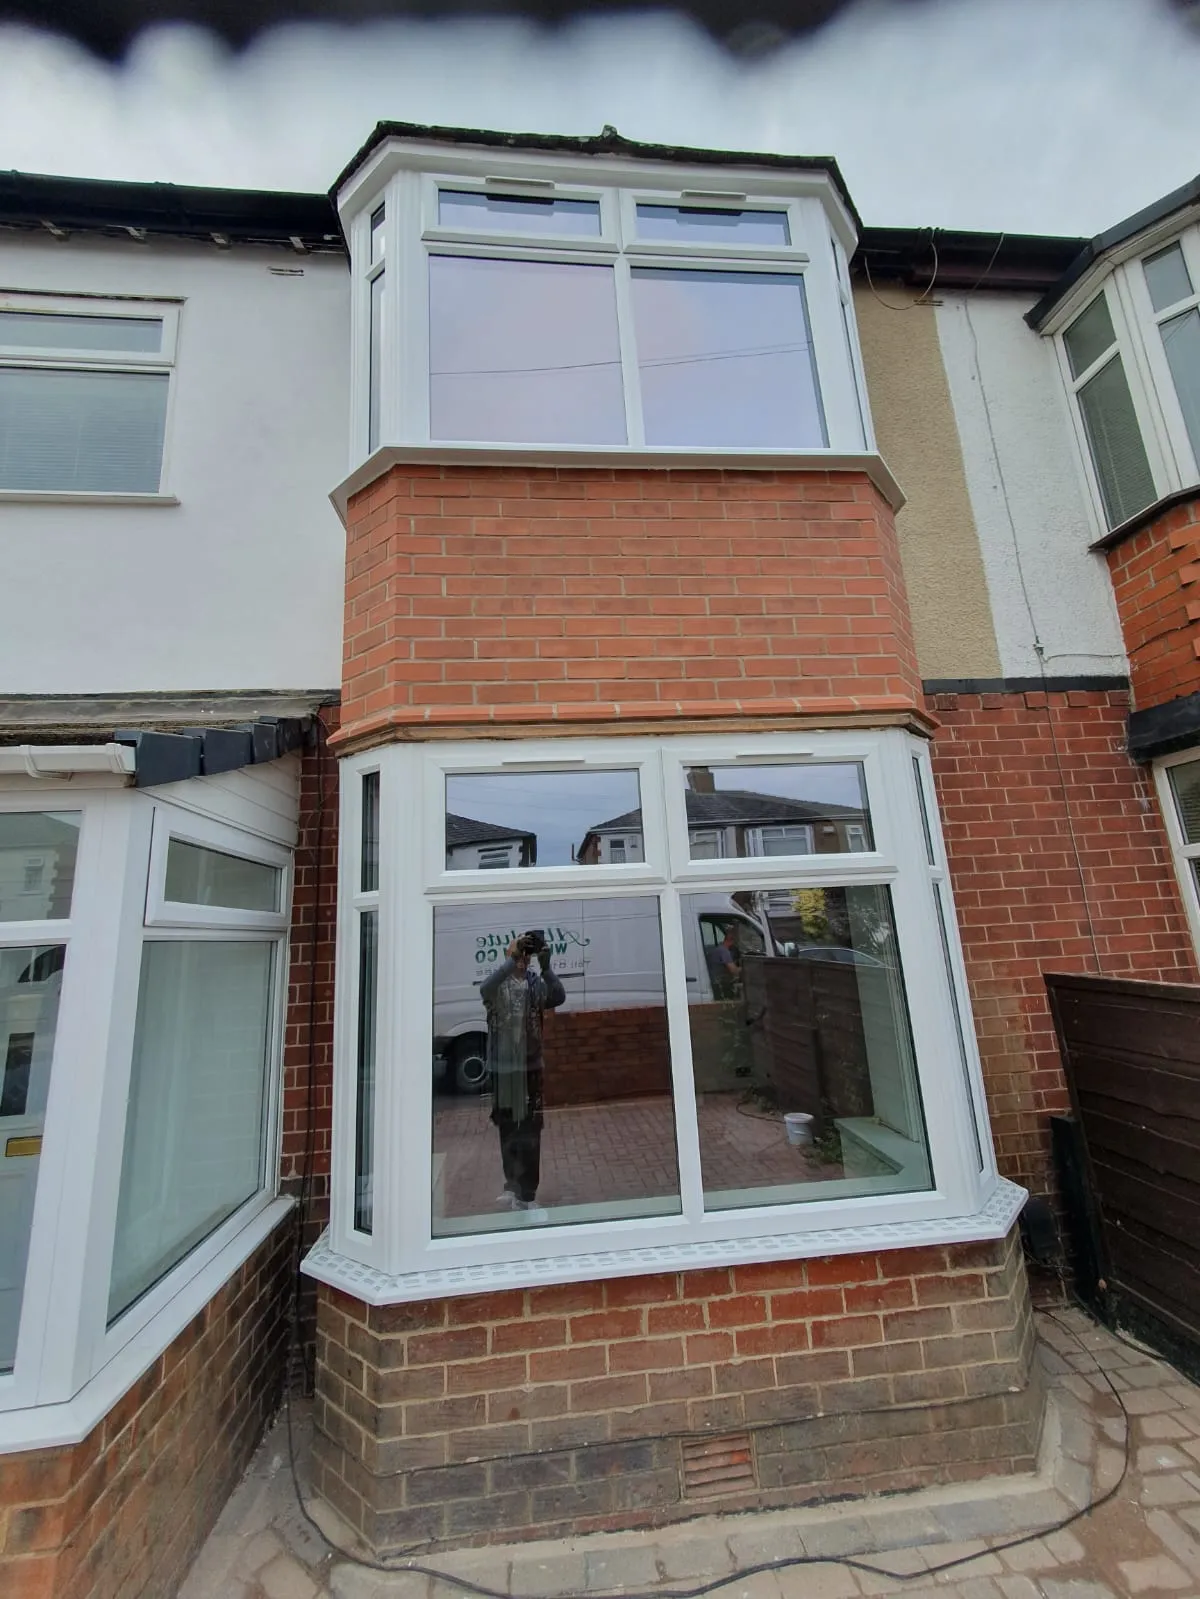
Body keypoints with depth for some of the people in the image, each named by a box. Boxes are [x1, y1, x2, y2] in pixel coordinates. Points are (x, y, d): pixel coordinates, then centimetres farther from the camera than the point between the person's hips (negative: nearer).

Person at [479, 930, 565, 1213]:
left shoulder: (536, 982, -2)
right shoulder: (498, 983, -8)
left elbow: (558, 997, -19)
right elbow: (484, 990, -31)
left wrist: (546, 966, -32)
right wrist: (512, 958, -40)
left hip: (531, 1066, 1)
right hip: (503, 1067, 0)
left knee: (530, 1132, 4)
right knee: (507, 1129, 16)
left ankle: (526, 1194, 18)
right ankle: (513, 1184, 36)